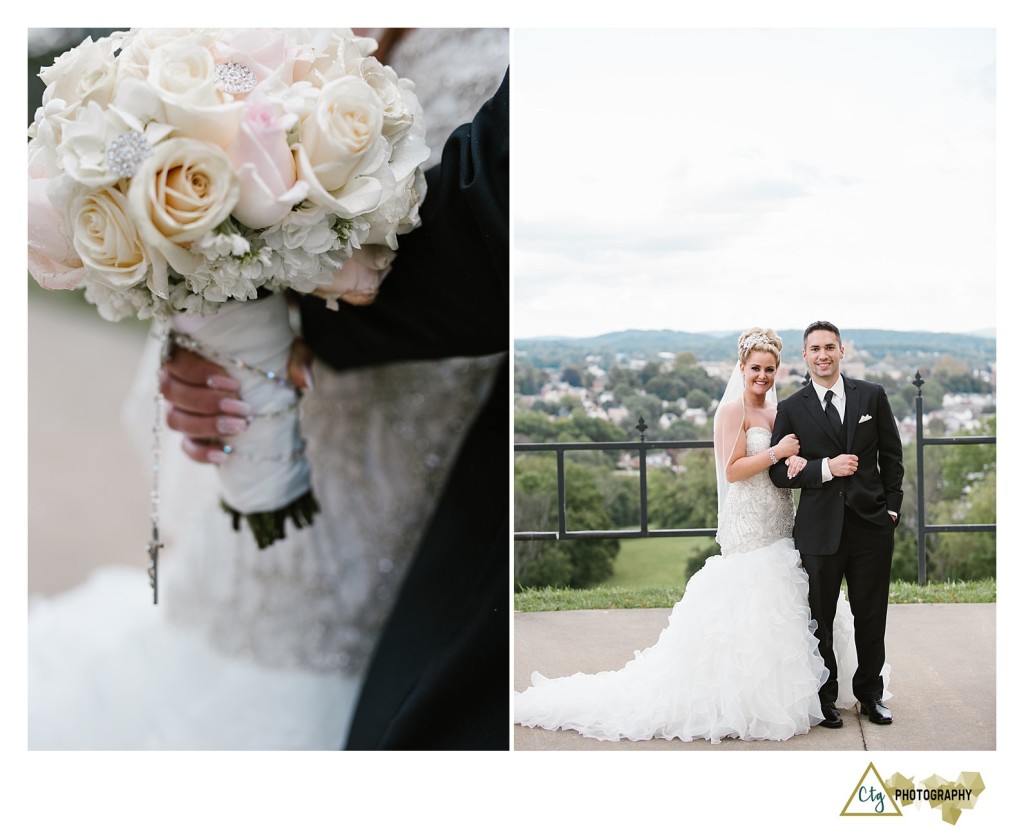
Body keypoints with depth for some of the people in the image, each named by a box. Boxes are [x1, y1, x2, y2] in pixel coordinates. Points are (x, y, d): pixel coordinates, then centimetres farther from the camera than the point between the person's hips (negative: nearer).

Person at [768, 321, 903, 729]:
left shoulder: (872, 396, 4)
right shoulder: (791, 408, -1)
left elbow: (891, 456, 9)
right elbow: (779, 472, -4)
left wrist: (892, 508, 4)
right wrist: (825, 467, -17)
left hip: (872, 524, 1)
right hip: (820, 529, -1)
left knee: (872, 617, 10)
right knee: (820, 619, 9)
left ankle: (871, 694, 27)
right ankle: (825, 698, 24)